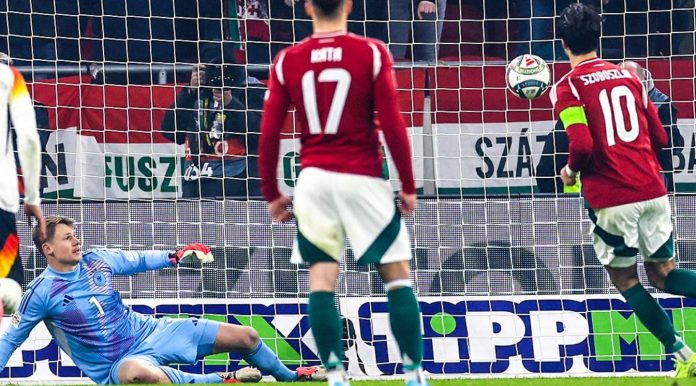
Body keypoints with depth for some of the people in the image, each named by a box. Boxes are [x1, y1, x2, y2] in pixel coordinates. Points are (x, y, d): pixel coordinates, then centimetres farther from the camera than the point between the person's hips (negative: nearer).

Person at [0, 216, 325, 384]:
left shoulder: (96, 260, 2)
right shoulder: (42, 292, -12)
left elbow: (139, 261, 18)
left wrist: (174, 257, 6)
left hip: (149, 332, 6)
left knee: (245, 336, 5)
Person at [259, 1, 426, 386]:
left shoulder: (287, 61, 3)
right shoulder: (372, 53, -4)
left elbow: (269, 133, 2)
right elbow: (393, 126, -8)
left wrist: (271, 193, 12)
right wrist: (408, 186, 0)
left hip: (314, 179, 2)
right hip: (363, 179, -2)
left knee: (321, 278, 3)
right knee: (396, 274, 7)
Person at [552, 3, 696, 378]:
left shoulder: (567, 87, -5)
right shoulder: (629, 76, 12)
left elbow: (582, 145, -17)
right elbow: (659, 137, 13)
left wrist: (570, 171, 4)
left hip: (610, 199, -5)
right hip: (652, 190, 5)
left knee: (625, 279, 13)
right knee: (663, 273, 15)